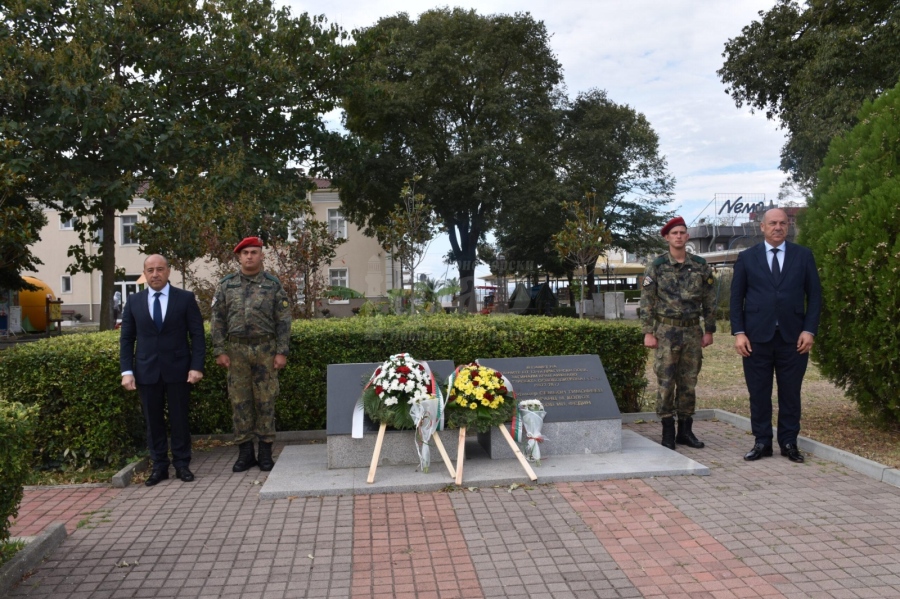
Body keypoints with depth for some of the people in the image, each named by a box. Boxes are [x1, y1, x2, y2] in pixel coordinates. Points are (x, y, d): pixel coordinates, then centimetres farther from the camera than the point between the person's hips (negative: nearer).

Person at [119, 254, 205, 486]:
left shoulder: (185, 298, 0)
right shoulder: (134, 301, 7)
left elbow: (197, 335, -1)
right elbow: (126, 338, 7)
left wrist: (196, 366, -10)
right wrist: (127, 370, -2)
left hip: (177, 370, -2)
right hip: (146, 371, 2)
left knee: (179, 419, 5)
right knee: (153, 421, 7)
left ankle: (182, 464, 16)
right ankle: (159, 466, 17)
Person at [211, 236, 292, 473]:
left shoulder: (273, 284, 2)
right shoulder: (226, 285, 6)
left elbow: (283, 320, -1)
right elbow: (218, 319, 4)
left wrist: (282, 352, -7)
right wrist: (219, 351, -3)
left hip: (265, 349, -1)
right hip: (236, 350, 2)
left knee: (265, 401, 3)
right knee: (240, 401, 5)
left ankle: (265, 453, 13)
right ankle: (245, 453, 15)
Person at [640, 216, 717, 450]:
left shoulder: (701, 266, 6)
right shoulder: (657, 266, -1)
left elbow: (709, 301, 10)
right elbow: (646, 302, -3)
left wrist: (709, 330, 7)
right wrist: (648, 332, -8)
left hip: (693, 331, 3)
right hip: (666, 331, -3)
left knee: (689, 383, 8)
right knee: (666, 383, -2)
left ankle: (685, 430, 19)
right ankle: (668, 432, 8)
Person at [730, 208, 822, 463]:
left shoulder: (803, 255, 7)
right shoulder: (746, 257, 5)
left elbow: (814, 295, 5)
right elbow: (736, 298, 4)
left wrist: (809, 330, -4)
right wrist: (739, 332, -5)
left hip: (793, 336, 0)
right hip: (757, 336, 0)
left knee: (790, 393, 7)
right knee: (759, 393, 4)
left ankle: (789, 443, 18)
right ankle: (762, 442, 14)